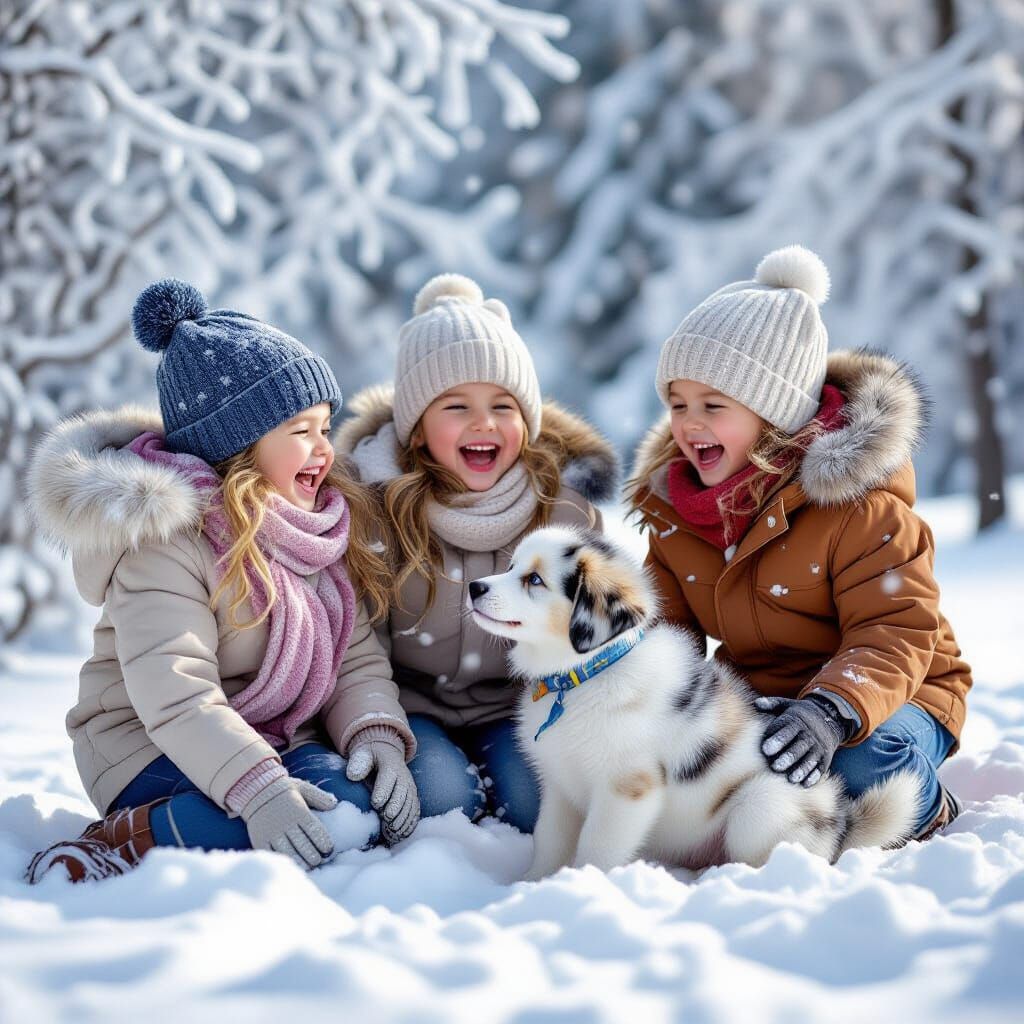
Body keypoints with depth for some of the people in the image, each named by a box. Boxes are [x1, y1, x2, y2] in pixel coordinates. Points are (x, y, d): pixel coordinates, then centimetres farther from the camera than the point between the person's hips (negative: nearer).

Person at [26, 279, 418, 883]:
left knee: (359, 798, -22)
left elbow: (357, 657, 5)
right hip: (155, 749, -8)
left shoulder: (325, 524, 8)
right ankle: (124, 841, -22)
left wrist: (378, 736, -16)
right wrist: (260, 788, -39)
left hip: (282, 742, 8)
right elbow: (175, 696, -26)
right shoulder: (167, 542, -16)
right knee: (335, 811, -31)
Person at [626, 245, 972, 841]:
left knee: (863, 760, -40)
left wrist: (833, 711, -46)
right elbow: (667, 629, 7)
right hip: (754, 701, 6)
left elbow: (896, 633, -25)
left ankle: (926, 814, -2)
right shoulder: (669, 506, 2)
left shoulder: (854, 502, -19)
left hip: (894, 696, -5)